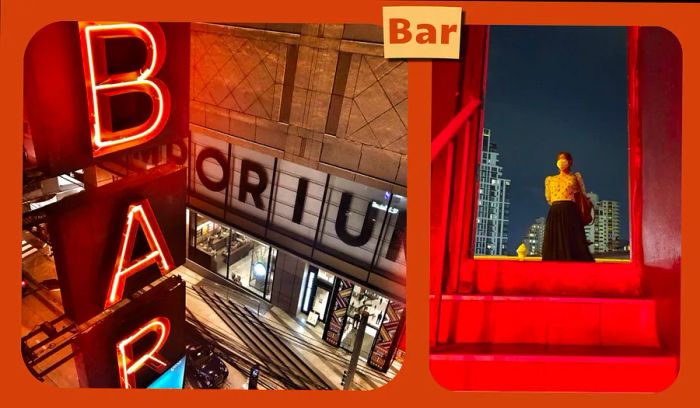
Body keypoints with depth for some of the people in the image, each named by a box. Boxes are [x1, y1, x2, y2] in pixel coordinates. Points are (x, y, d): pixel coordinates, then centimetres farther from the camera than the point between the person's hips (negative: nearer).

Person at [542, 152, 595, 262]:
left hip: (571, 212, -2)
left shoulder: (576, 177, 14)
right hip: (555, 213, 2)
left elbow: (583, 196, 19)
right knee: (555, 246, -5)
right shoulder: (550, 179, 20)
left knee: (574, 245, -8)